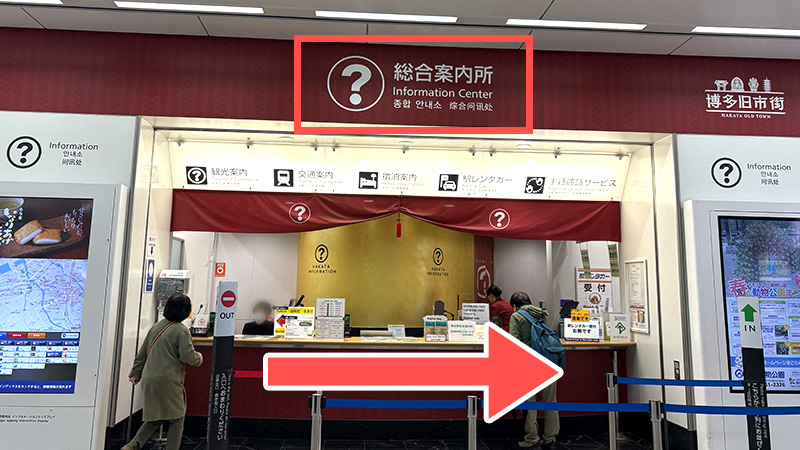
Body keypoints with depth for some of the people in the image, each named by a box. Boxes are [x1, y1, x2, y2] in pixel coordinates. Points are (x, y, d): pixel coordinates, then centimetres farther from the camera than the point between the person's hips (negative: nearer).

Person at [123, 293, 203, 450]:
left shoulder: (156, 326, 10)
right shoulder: (181, 330, -12)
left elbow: (142, 353, 17)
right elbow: (188, 356, -16)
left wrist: (135, 373, 27)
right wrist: (199, 357, 5)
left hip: (149, 380, 7)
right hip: (168, 381, -7)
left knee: (155, 418, 20)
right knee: (176, 420, 10)